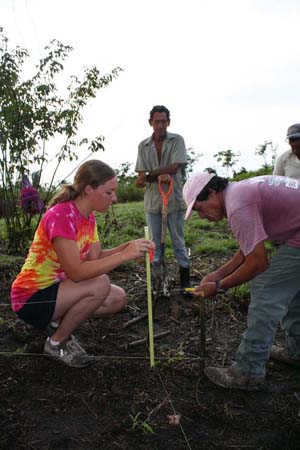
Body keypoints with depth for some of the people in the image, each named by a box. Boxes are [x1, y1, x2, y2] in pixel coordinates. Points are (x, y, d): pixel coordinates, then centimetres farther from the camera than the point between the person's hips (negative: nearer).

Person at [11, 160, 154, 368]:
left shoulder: (88, 216, 1)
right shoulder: (61, 215, -27)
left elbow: (96, 257, -3)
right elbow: (77, 272, -32)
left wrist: (128, 247, -17)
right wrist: (125, 255, -33)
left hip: (58, 286, 8)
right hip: (32, 298, -8)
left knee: (118, 299, -4)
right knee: (100, 284, -28)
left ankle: (60, 321, 13)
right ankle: (56, 343, -5)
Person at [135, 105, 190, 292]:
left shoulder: (177, 140, 0)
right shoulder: (143, 146, 7)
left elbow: (174, 167, -13)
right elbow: (141, 179, 1)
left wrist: (149, 175, -9)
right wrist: (161, 175, -18)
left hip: (174, 200, -2)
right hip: (152, 201, 3)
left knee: (179, 242, 4)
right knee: (155, 243, 10)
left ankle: (185, 280, 14)